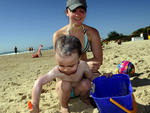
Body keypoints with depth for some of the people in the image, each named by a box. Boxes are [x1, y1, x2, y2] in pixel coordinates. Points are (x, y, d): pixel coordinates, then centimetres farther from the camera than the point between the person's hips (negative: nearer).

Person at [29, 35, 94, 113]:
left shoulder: (83, 65, -31)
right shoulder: (57, 71, -36)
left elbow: (92, 78, -13)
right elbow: (38, 83, -40)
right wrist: (35, 106, -41)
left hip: (77, 90, 2)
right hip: (64, 91, -1)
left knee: (86, 83, -27)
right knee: (65, 84, -33)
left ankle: (84, 98, 8)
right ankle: (64, 106, -5)